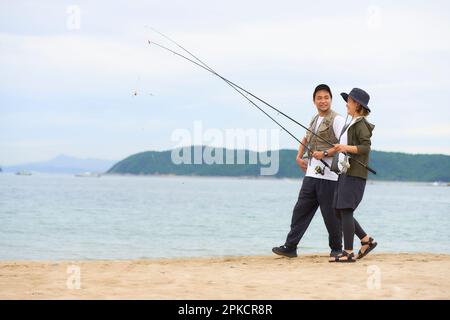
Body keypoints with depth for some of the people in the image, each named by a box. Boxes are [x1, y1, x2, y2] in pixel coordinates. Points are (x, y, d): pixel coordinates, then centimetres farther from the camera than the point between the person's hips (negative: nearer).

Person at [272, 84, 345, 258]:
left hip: (328, 175, -7)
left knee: (330, 214, 0)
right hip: (312, 173, 7)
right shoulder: (314, 120, 18)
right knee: (301, 209, 4)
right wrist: (299, 157, 25)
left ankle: (336, 248, 16)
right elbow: (306, 139, 36)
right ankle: (290, 247, 5)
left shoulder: (336, 120, -6)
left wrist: (325, 154, -20)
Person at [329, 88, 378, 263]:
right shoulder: (352, 124, 20)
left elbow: (366, 147, -19)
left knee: (345, 210, -11)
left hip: (355, 173, -10)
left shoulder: (361, 124, -9)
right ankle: (367, 240, 16)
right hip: (346, 172, 10)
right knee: (339, 211, 9)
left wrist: (347, 148, -30)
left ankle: (348, 252, -10)